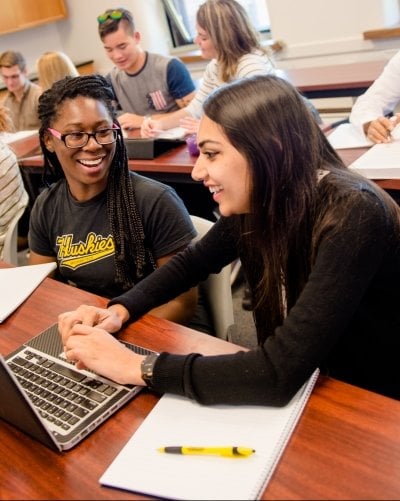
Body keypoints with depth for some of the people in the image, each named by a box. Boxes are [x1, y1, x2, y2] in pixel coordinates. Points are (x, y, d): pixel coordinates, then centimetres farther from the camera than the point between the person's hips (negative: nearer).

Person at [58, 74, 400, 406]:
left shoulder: (352, 217, -29)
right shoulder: (256, 204, -9)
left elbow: (279, 373, -34)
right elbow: (192, 262, 7)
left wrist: (136, 367, -28)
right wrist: (119, 310, -8)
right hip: (299, 389, 5)